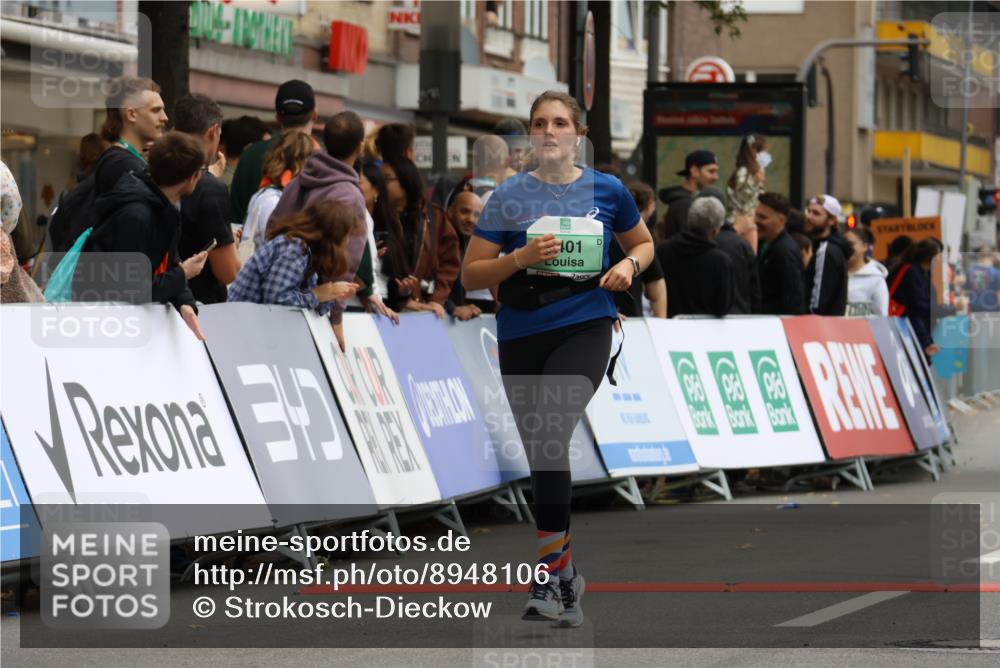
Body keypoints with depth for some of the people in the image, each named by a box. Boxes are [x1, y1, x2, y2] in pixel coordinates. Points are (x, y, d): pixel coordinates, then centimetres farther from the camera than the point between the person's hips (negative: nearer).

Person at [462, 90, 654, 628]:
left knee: (550, 435, -24)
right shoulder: (509, 196, 1)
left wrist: (628, 266, -1)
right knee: (541, 455, 8)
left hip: (585, 327, -2)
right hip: (521, 336, 2)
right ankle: (566, 574, 26)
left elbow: (643, 244, 21)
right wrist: (521, 257, -15)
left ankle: (550, 573, -22)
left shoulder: (607, 191, 3)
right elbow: (471, 276, 1)